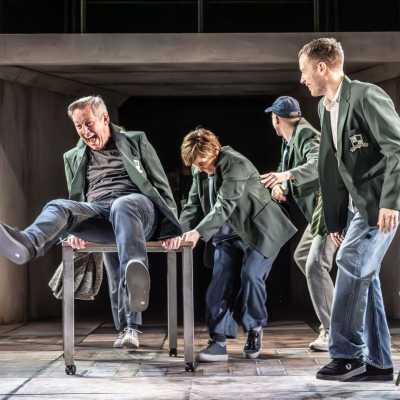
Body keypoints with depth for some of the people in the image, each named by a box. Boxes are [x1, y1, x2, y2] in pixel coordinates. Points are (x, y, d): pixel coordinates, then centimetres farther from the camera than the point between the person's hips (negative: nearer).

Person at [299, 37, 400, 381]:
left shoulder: (367, 96, -14)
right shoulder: (325, 107, 13)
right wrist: (334, 218, 14)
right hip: (358, 203, 9)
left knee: (351, 264, -17)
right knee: (363, 275, 6)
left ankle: (348, 353, -10)